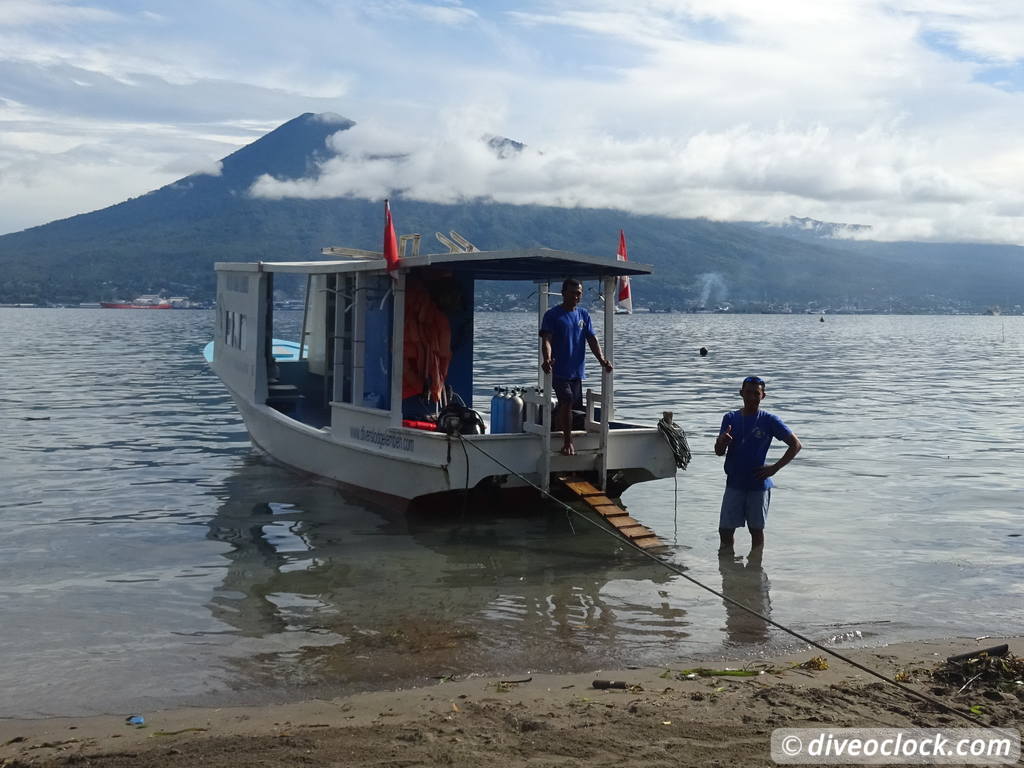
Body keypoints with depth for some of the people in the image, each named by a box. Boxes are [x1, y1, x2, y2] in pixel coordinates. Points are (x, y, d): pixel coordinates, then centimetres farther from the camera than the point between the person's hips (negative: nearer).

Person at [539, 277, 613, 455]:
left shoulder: (583, 315, 12)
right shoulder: (552, 315, -4)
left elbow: (592, 339, 8)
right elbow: (546, 340, -13)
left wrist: (602, 360, -7)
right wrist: (547, 359, -32)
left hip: (577, 371, 5)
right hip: (559, 370, -5)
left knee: (572, 405, 9)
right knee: (567, 401, -19)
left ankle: (559, 436, 26)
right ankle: (568, 442, -11)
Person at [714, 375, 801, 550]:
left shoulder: (769, 420, -4)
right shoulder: (730, 418, 3)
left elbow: (796, 445, -2)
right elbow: (719, 452, 1)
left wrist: (774, 468, -8)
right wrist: (721, 441, -24)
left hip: (758, 485, -2)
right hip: (734, 483, 2)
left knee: (756, 529, 7)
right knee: (725, 530, 2)